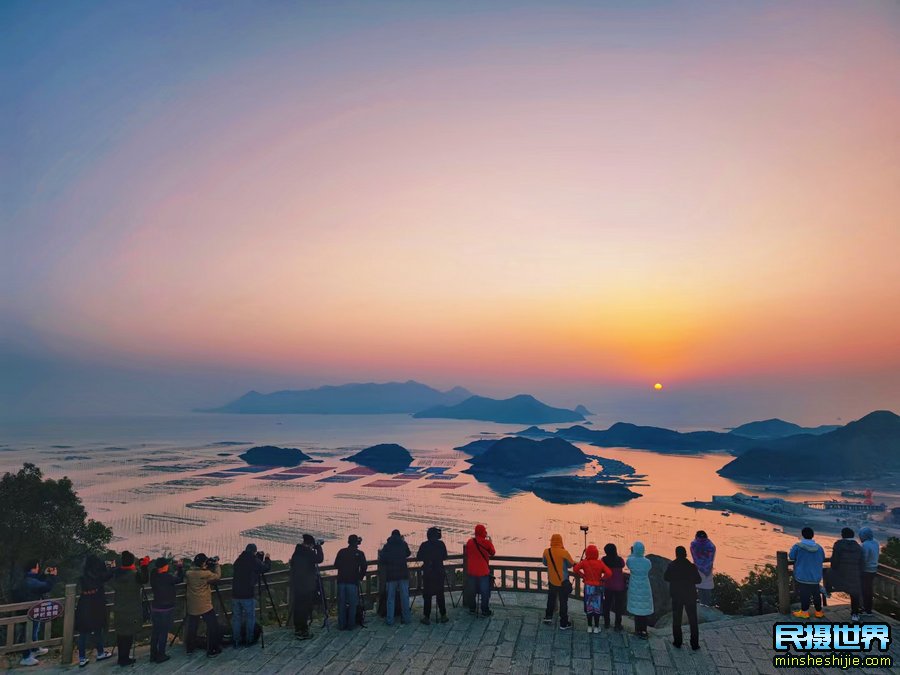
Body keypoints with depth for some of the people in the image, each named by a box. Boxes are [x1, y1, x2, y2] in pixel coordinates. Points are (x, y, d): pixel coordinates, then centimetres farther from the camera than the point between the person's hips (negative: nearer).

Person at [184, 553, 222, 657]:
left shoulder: (188, 573, -2)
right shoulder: (206, 574, -17)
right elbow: (217, 576, -5)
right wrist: (217, 565, 6)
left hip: (192, 607, 6)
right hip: (205, 606, -6)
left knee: (192, 628, 18)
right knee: (213, 627, 2)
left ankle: (189, 649, 27)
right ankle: (212, 650, 4)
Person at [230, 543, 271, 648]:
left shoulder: (238, 561, 6)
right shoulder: (254, 561, -10)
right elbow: (267, 568, -1)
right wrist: (267, 558, 19)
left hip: (235, 594, 5)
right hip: (248, 595, -4)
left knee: (236, 617, 11)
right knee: (250, 617, 9)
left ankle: (236, 641, 13)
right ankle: (249, 640, 13)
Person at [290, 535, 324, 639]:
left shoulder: (296, 552, 8)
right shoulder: (309, 552, -16)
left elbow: (292, 566, 15)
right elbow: (319, 559, -20)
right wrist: (318, 547, -10)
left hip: (296, 586, 7)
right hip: (307, 587, -7)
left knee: (297, 608, 15)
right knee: (306, 609, -1)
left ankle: (297, 630, 24)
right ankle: (303, 632, 1)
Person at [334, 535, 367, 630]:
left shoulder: (341, 552, 4)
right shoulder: (359, 553, -4)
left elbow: (336, 565, 9)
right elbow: (364, 567, -9)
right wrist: (360, 577, 6)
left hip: (341, 580, 2)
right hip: (353, 582, -2)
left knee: (341, 604, 10)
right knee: (352, 604, 7)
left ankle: (341, 625, 13)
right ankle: (350, 625, 9)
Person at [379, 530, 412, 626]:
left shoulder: (386, 546, -1)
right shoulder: (403, 544, 1)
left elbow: (381, 561, -4)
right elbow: (408, 554, 20)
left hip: (391, 575, -1)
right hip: (403, 574, 1)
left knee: (391, 598, 6)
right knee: (404, 597, 10)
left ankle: (390, 620, 6)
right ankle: (406, 618, 14)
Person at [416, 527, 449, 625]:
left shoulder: (424, 545, -10)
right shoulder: (441, 544, -6)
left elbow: (418, 557, -3)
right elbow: (445, 557, 5)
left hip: (427, 573, -2)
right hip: (439, 572, 2)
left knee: (427, 595, 5)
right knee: (440, 594, 12)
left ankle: (427, 617, 6)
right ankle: (443, 616, 15)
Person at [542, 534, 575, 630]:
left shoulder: (546, 552, -10)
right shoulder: (564, 552, -21)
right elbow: (571, 563, -7)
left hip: (552, 581, 4)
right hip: (563, 581, -4)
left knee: (551, 599, 24)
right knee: (563, 602, 6)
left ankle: (548, 617, 34)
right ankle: (563, 624, 13)